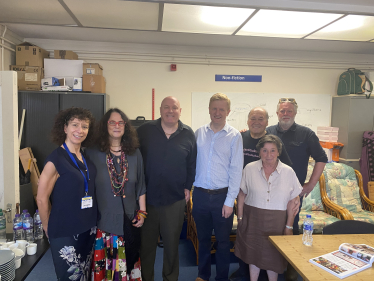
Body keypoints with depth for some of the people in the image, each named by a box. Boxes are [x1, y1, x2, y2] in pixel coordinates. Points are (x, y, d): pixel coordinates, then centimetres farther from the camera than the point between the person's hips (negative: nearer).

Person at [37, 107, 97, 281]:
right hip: (65, 234, -6)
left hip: (89, 230, 7)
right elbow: (42, 199, -11)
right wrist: (49, 229, -2)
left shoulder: (86, 158, 5)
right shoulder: (56, 159, -15)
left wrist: (92, 222, 11)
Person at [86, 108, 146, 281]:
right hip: (103, 219, -2)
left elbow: (141, 185, 7)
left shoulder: (135, 153, 2)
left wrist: (142, 212, 4)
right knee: (103, 264, 9)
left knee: (128, 261, 14)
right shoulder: (93, 153, -5)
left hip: (129, 220, 2)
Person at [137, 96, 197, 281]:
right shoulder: (145, 130, -4)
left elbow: (191, 164, 8)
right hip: (147, 197, 0)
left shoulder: (188, 134, 1)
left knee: (172, 243, 16)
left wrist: (188, 186, 5)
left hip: (175, 199, 1)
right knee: (146, 243, 15)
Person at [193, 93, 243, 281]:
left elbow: (236, 170, -8)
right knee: (203, 238, 18)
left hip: (222, 195, -2)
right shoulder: (199, 133, 3)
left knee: (223, 240, 13)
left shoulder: (234, 136, -6)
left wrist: (229, 201, -10)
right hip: (200, 195, 3)